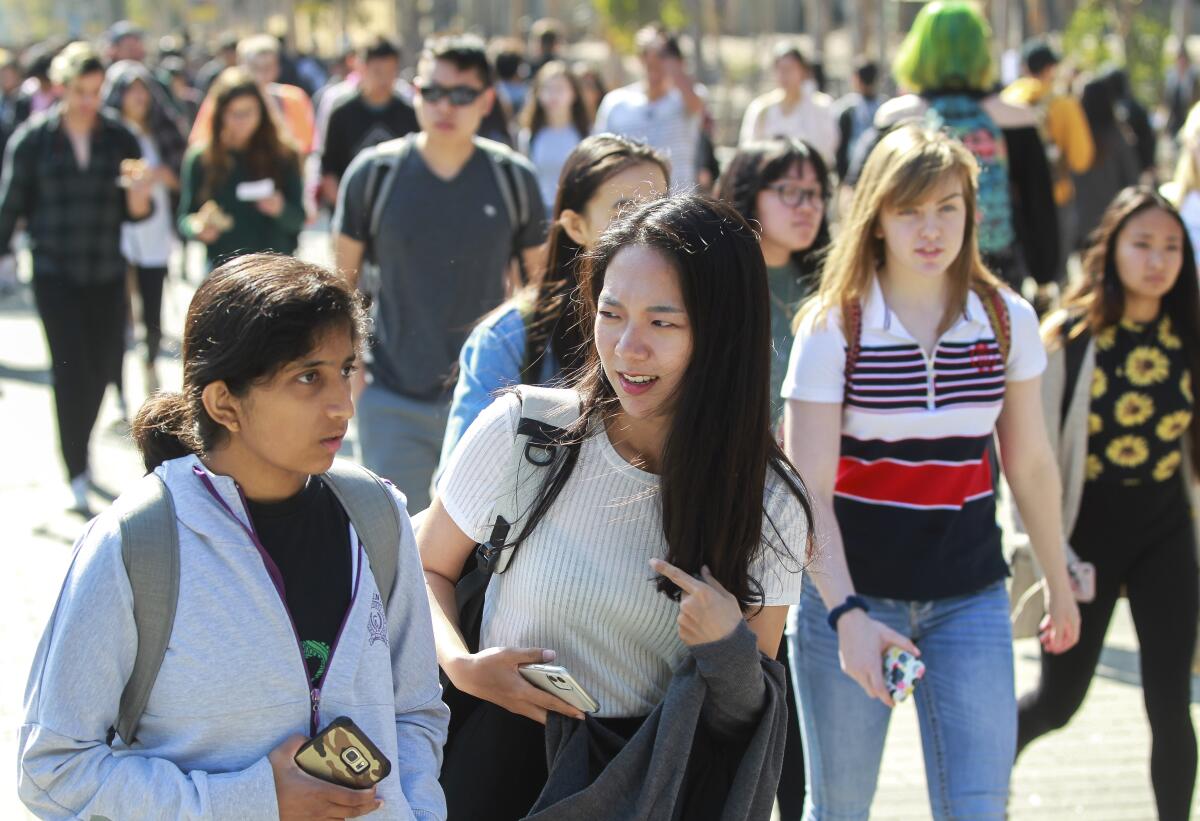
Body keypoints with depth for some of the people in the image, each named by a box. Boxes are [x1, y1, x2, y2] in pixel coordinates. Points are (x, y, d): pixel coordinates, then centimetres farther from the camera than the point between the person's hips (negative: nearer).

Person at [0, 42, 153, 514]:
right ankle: (76, 474, -3)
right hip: (55, 274, -3)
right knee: (71, 367, -10)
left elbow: (134, 213, 2)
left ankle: (81, 449, 34)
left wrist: (140, 194, -20)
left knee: (101, 365, 9)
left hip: (106, 273, 3)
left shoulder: (119, 139, 0)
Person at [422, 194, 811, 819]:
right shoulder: (521, 432, -12)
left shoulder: (768, 506, -9)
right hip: (505, 766, 0)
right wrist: (461, 666, -15)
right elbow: (428, 569, 3)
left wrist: (730, 647, -22)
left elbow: (754, 712, -1)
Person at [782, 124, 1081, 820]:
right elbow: (809, 488, -14)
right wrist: (847, 615, -25)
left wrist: (1059, 581, 19)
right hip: (850, 591, -2)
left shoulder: (1008, 320, 0)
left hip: (970, 597, 2)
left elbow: (1031, 463, 11)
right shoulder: (832, 326, -9)